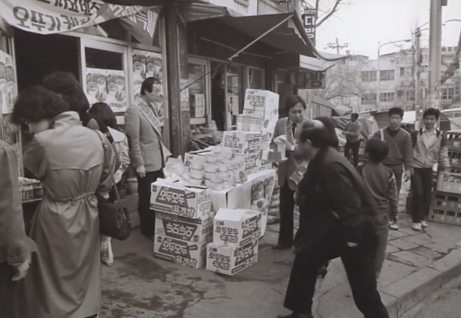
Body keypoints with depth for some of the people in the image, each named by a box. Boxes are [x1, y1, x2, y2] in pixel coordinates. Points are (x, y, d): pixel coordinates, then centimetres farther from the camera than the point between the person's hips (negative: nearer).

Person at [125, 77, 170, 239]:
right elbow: (134, 141, -17)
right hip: (147, 164, -8)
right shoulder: (133, 110, -15)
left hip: (158, 161, 8)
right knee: (147, 199, 6)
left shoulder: (151, 108, 12)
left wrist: (165, 152, 14)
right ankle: (148, 230, 22)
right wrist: (139, 164, -17)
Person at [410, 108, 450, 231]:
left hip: (428, 169, 3)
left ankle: (423, 218, 24)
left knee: (427, 194, 7)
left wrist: (445, 168, 0)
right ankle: (416, 220, 1)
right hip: (416, 167, -3)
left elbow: (443, 154, 6)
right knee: (418, 193, -8)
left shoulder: (440, 136, 1)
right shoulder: (416, 134, -4)